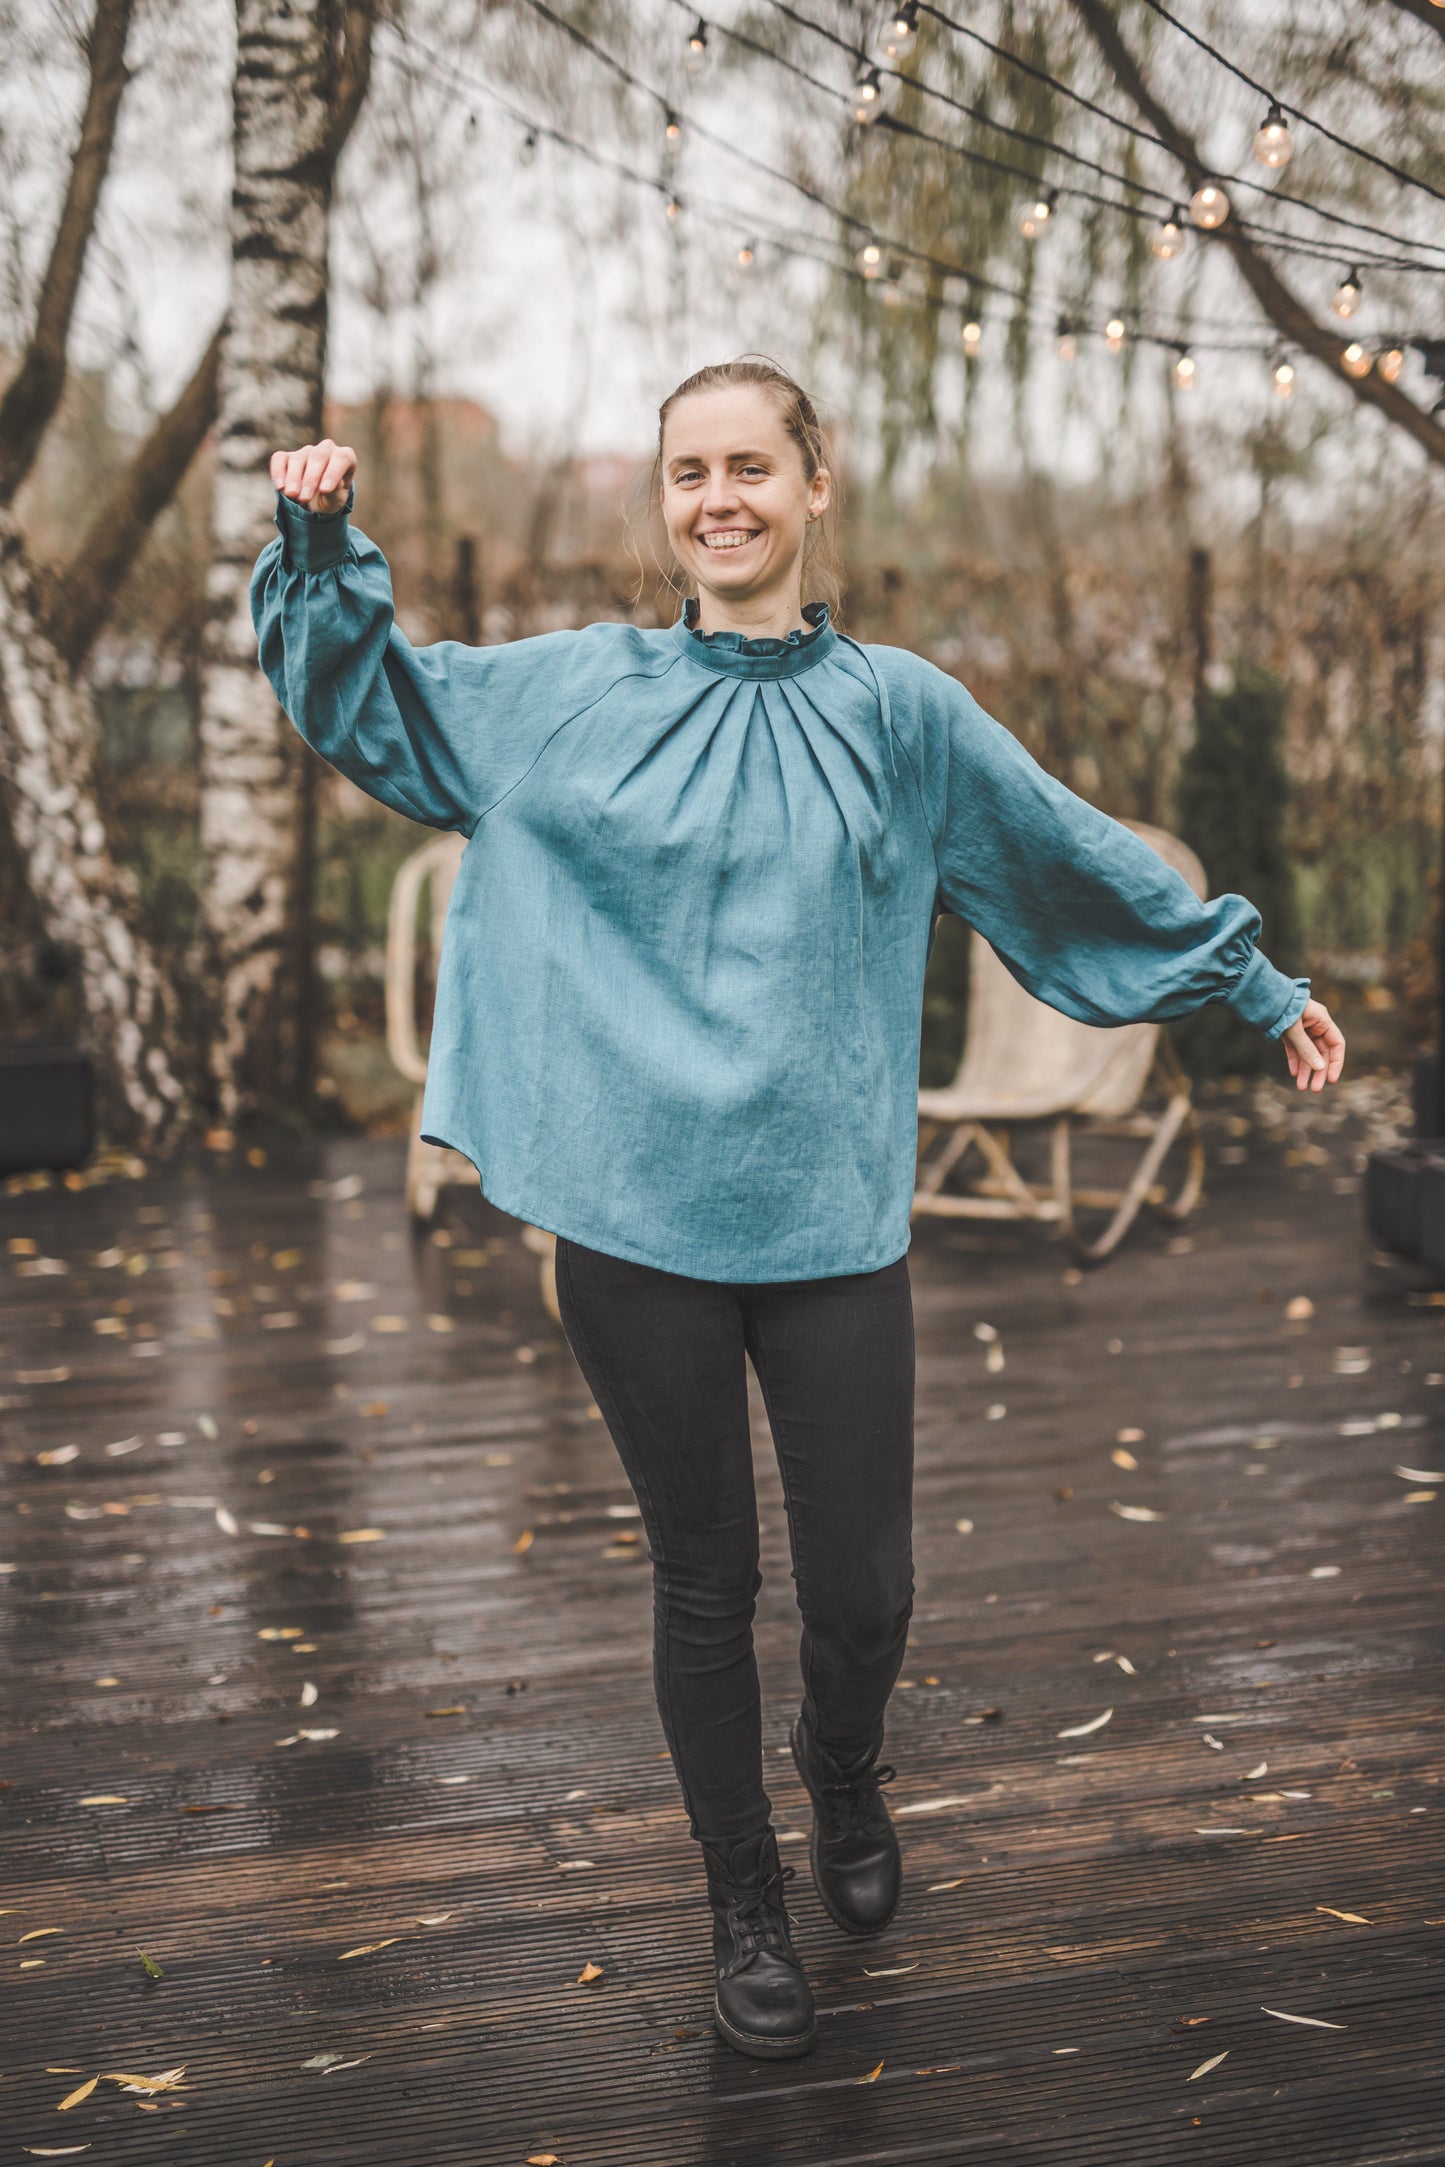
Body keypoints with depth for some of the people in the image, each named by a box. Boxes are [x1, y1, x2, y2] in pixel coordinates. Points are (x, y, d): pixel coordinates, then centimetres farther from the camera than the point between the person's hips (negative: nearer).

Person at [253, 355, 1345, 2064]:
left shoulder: (900, 711, 4)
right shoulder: (577, 691, 4)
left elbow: (1088, 863, 12)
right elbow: (366, 703, 17)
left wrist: (1255, 985, 16)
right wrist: (323, 547, 1)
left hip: (829, 1222, 0)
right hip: (636, 1220, 0)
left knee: (863, 1590, 4)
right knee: (703, 1587, 10)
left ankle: (844, 1784, 41)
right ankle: (745, 1908, 33)